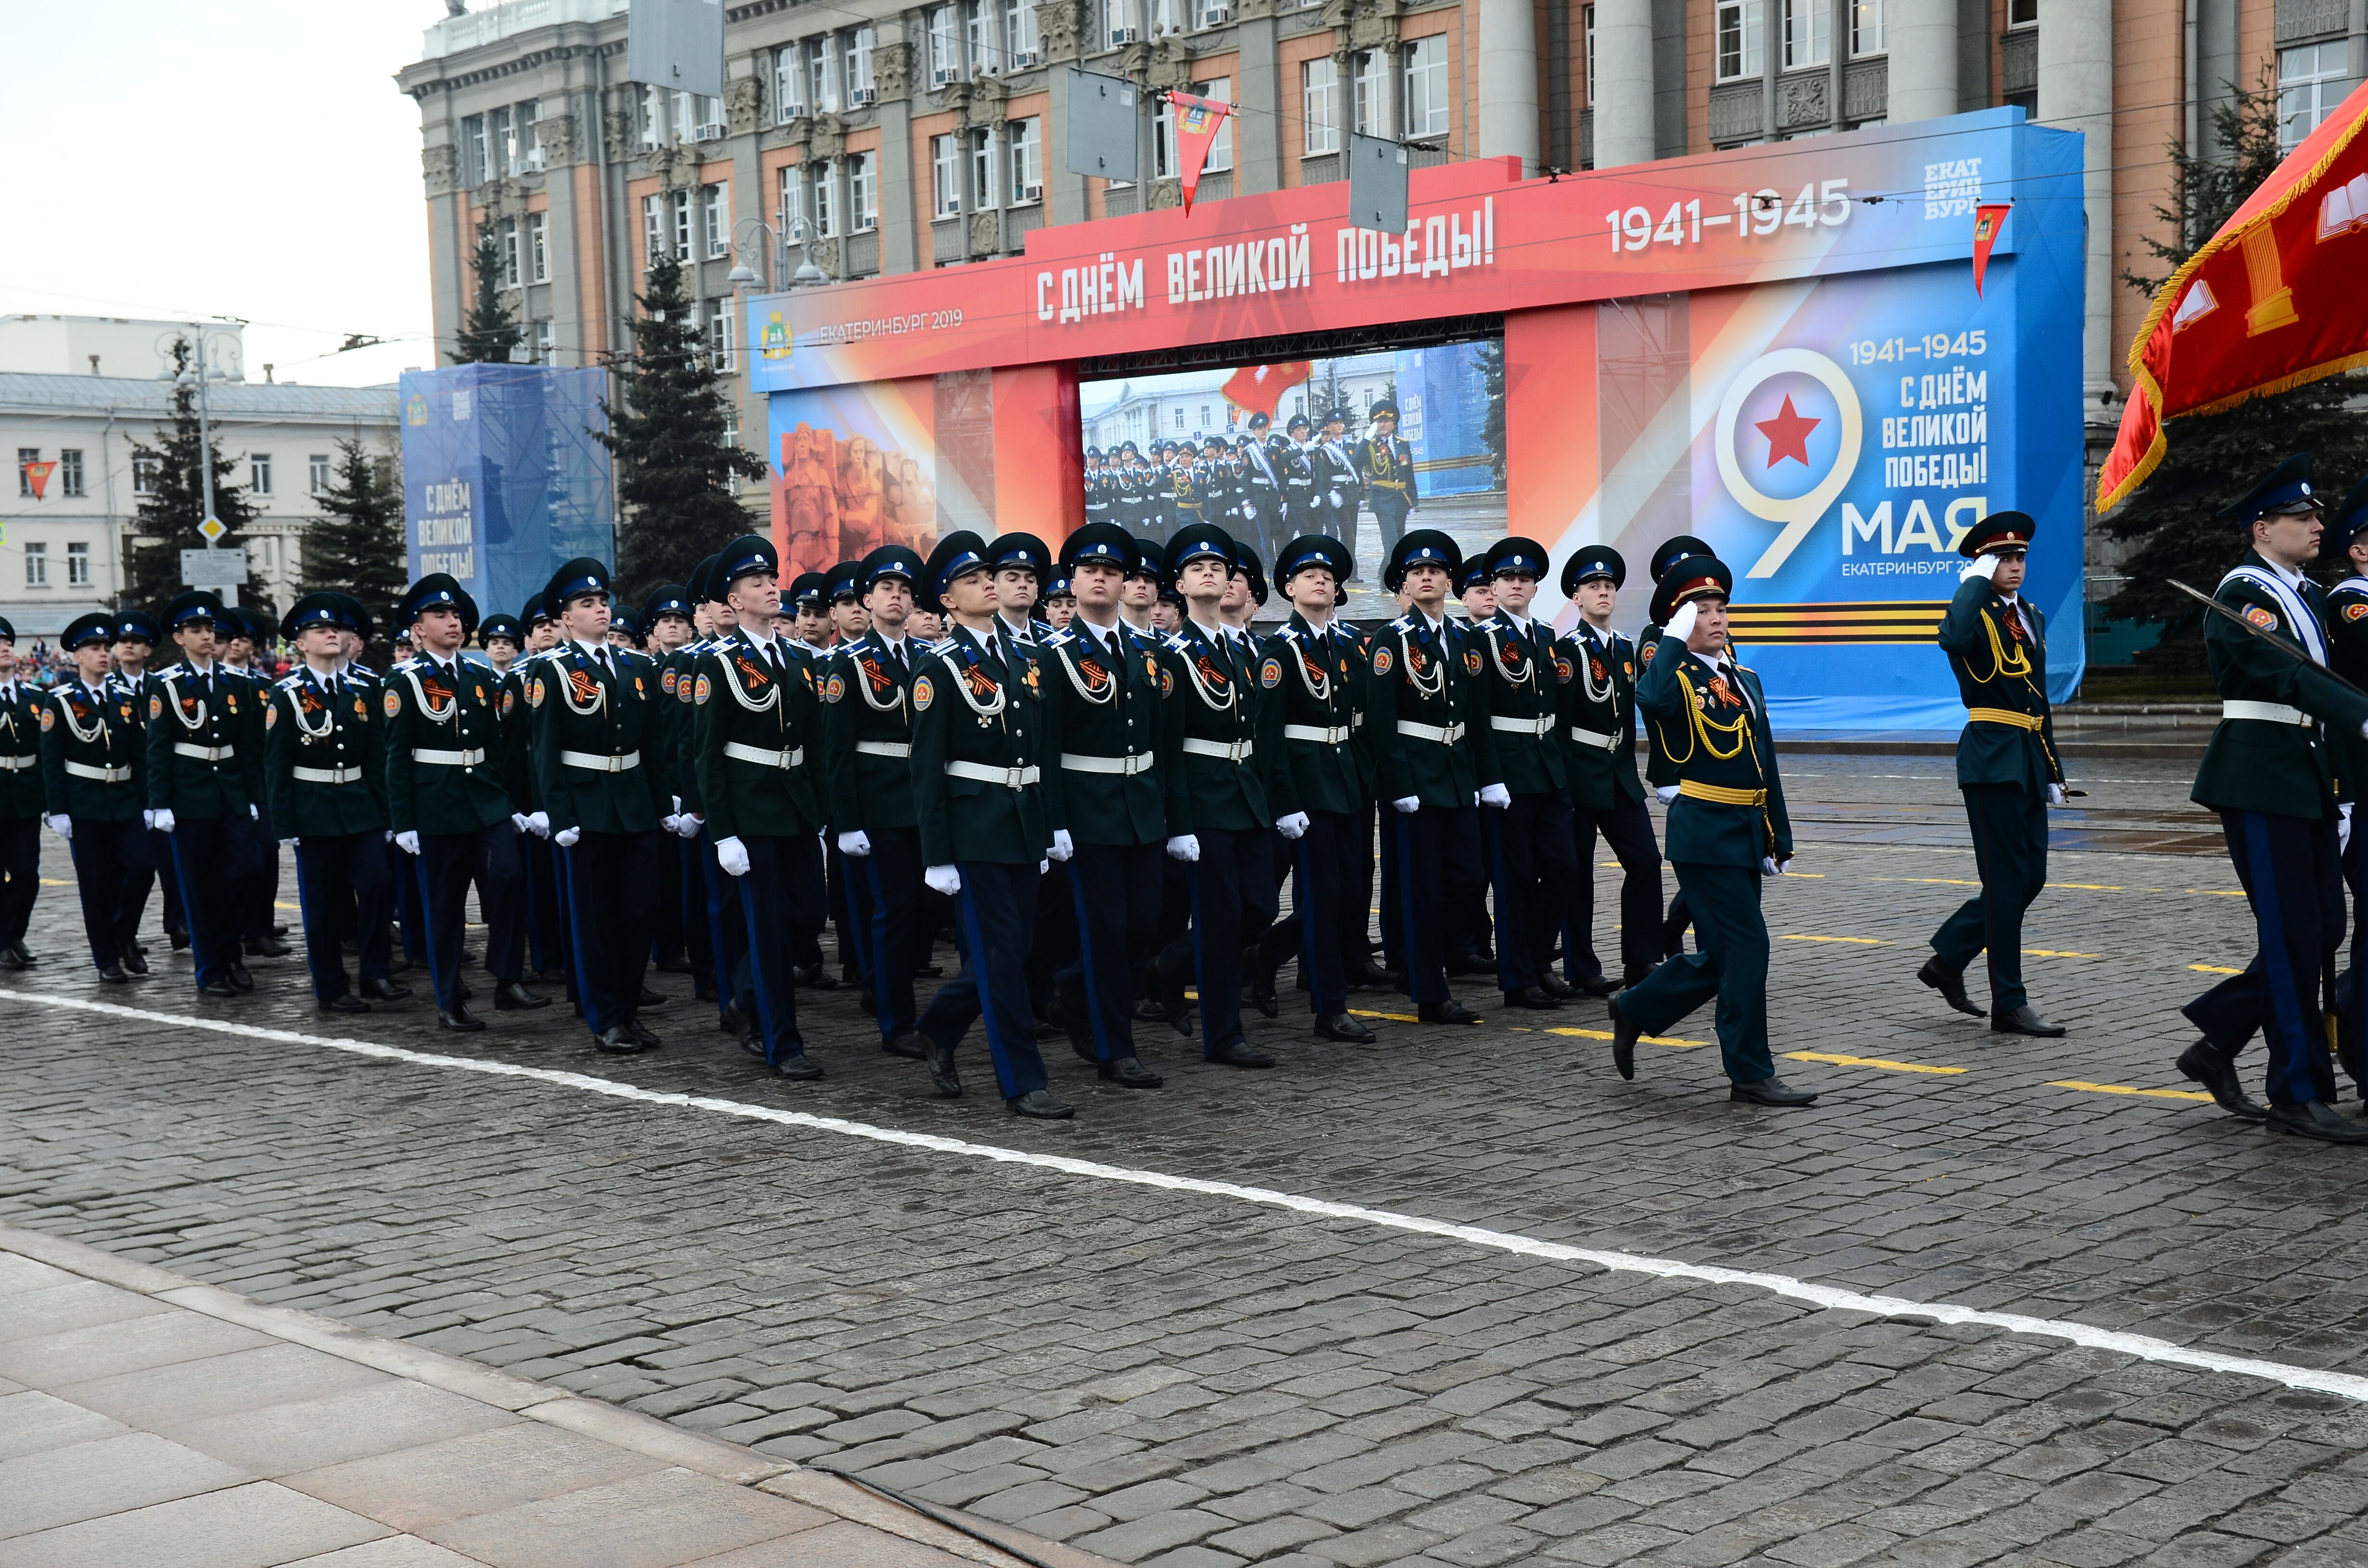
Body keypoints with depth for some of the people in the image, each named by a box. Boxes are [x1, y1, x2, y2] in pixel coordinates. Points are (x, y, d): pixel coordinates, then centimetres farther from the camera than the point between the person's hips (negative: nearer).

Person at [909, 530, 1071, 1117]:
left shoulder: (1023, 660, 13)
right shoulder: (942, 667, -6)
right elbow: (927, 767, -9)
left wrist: (1045, 832, 15)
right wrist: (938, 856, -13)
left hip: (1024, 825, 7)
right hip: (974, 826, -7)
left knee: (1010, 949, 10)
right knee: (1000, 953, -5)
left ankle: (940, 1028, 33)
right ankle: (1023, 1083, 1)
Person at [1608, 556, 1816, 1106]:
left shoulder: (1746, 681, 16)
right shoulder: (1678, 678, -7)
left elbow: (1766, 767, 17)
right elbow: (1651, 699, -34)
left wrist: (1779, 841, 13)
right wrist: (1676, 639, -22)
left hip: (1746, 833, 8)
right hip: (1707, 833, -8)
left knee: (1723, 957, 12)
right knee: (1747, 946, -8)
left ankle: (1635, 1009, 31)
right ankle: (1752, 1074, 0)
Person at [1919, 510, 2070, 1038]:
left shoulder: (2031, 616, 16)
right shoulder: (1974, 612, -7)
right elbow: (1953, 638, -35)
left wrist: (2052, 771, 19)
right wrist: (1978, 581, -20)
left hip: (2028, 760, 8)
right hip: (1991, 758, -8)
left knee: (2030, 877, 10)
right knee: (2007, 881, -4)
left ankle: (1947, 960, 24)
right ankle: (2009, 1004, 3)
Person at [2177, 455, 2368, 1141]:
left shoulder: (2309, 595, 17)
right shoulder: (2243, 595, -11)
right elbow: (2289, 674, -26)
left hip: (2308, 776, 9)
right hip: (2260, 778, -9)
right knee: (2294, 936, -6)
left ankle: (2215, 1044, 20)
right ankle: (2299, 1095, 3)